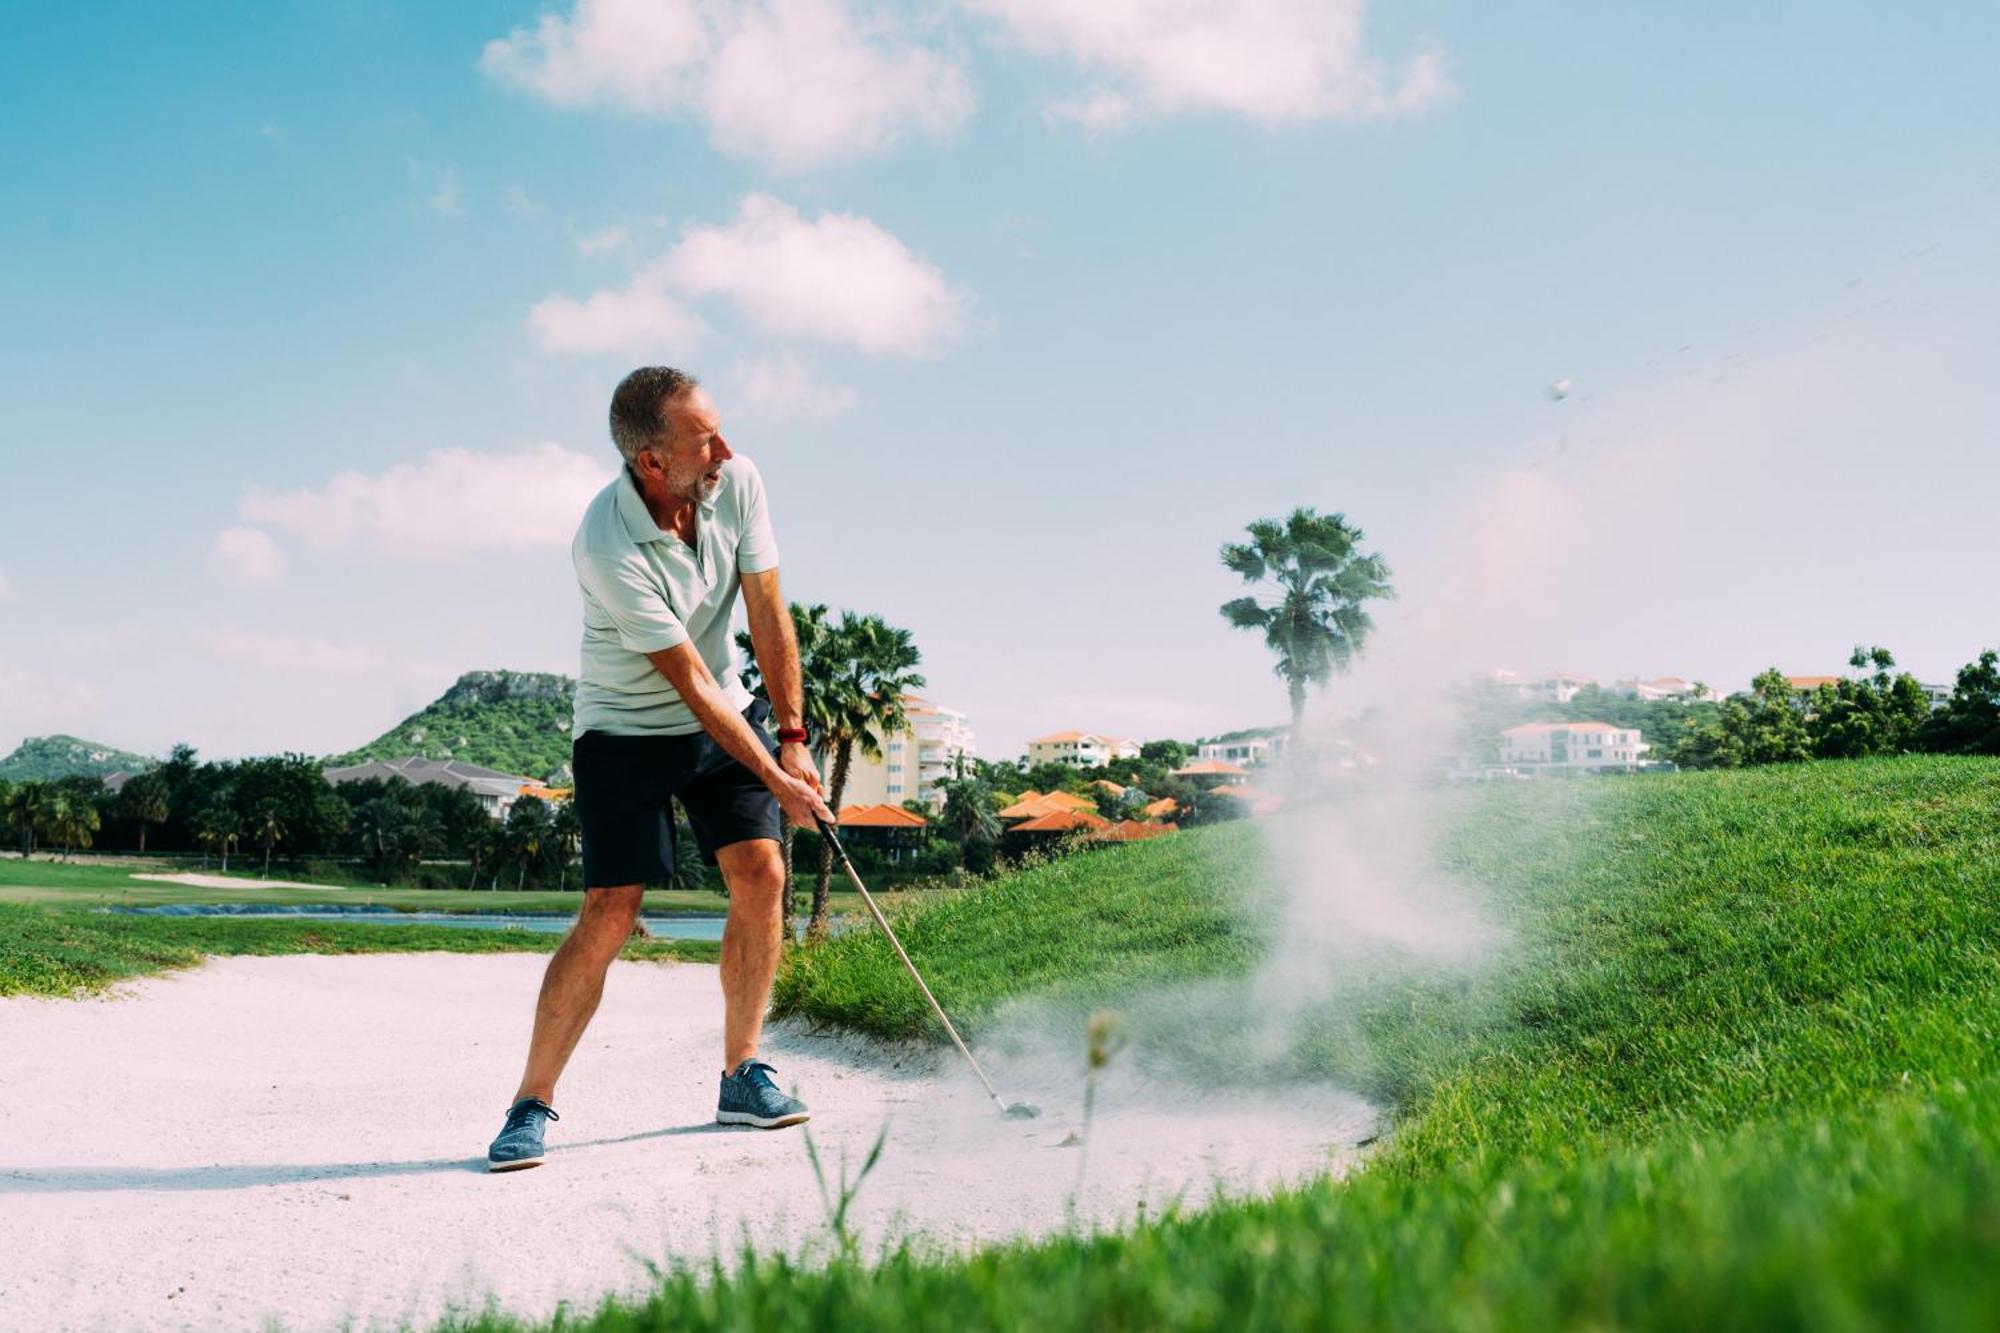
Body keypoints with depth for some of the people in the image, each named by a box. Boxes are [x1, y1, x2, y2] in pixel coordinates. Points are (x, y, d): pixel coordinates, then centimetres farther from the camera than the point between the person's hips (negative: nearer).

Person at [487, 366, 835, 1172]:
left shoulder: (736, 482, -13)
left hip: (728, 714, 5)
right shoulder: (607, 547, -29)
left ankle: (742, 1075, 7)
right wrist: (775, 782, -20)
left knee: (761, 875, -7)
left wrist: (793, 737, -8)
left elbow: (768, 615, -6)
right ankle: (532, 1105, 3)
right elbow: (691, 685, -25)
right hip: (625, 732, -5)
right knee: (610, 914, -10)